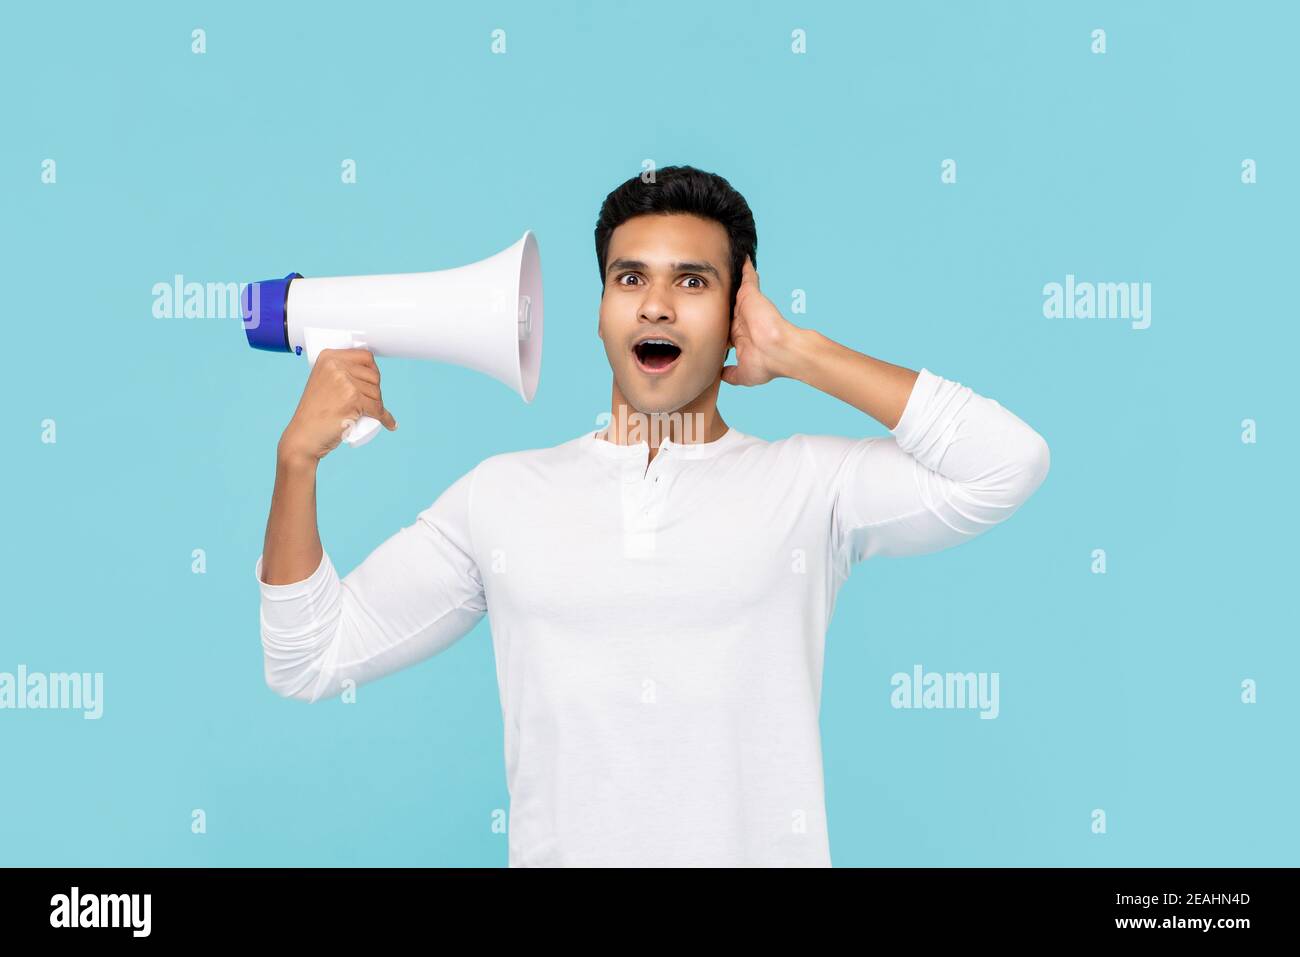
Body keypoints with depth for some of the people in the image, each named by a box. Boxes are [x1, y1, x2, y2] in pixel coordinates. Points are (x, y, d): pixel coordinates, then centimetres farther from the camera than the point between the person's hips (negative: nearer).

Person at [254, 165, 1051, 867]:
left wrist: (797, 353, -9)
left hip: (763, 848, -1)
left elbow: (1011, 463, -17)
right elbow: (312, 658, 5)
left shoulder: (812, 486, -2)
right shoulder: (501, 494, 4)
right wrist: (299, 457, -9)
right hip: (559, 851, 2)